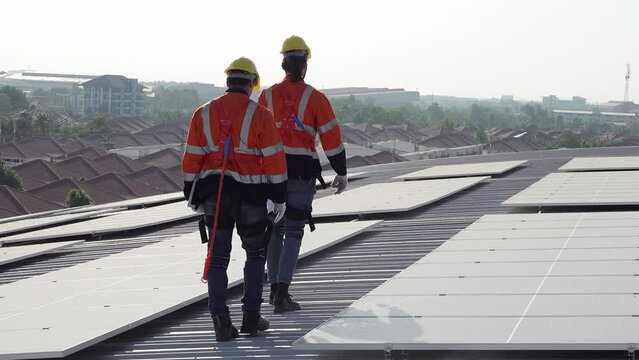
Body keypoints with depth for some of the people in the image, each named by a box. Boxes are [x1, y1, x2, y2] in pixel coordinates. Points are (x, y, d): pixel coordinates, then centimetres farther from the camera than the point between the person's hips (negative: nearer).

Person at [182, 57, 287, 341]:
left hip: (213, 193, 2)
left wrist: (193, 196, 12)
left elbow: (192, 158, 4)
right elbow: (274, 158, -6)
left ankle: (221, 322, -3)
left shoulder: (204, 113, 4)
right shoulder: (259, 115, -5)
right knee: (256, 253, 16)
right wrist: (279, 197, 1)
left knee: (218, 258, 7)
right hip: (250, 194, -2)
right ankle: (251, 317, 13)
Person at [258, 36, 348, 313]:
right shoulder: (315, 98, -4)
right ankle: (282, 294, -8)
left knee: (275, 229, 16)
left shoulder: (267, 96, 3)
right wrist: (341, 173, 5)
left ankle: (274, 288, 21)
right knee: (293, 232, 0)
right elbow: (331, 137, -4)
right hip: (302, 172, -3)